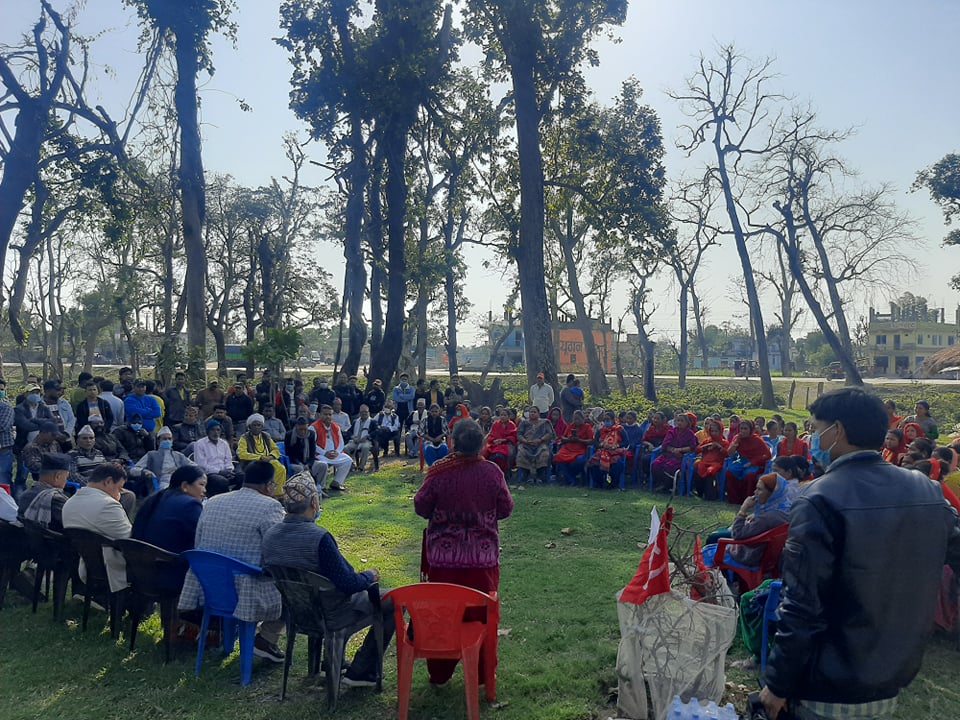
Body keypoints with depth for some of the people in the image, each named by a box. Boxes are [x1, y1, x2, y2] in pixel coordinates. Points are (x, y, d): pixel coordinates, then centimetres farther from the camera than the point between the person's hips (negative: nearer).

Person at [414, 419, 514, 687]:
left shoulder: (438, 472, -13)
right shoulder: (492, 472, -10)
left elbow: (421, 507, -3)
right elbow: (506, 508, 1)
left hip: (444, 556, 0)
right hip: (483, 556, 1)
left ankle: (439, 673, 26)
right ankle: (483, 672, 26)